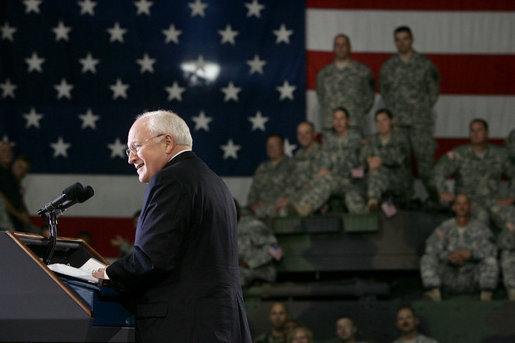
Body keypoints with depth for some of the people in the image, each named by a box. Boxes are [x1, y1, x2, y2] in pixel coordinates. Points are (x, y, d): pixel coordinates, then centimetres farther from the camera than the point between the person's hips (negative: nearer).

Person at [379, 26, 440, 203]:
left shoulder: (424, 64, 5)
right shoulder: (388, 66, 11)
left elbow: (434, 88, 9)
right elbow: (384, 90, 18)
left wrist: (425, 108, 4)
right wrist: (393, 109, 9)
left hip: (420, 121, -2)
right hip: (397, 121, 2)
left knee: (424, 155, -9)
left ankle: (434, 197, -4)